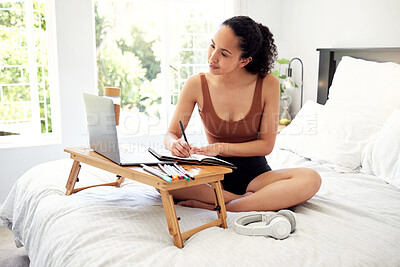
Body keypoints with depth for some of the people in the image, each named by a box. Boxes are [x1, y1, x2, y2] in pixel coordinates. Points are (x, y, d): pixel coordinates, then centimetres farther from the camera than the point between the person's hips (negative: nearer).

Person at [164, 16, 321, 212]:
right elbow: (171, 134, -1)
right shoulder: (196, 85, -9)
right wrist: (175, 143, -25)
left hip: (255, 174, 0)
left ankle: (211, 207, -27)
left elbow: (266, 144, -7)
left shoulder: (268, 84, -11)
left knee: (311, 179, -28)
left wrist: (221, 148, -20)